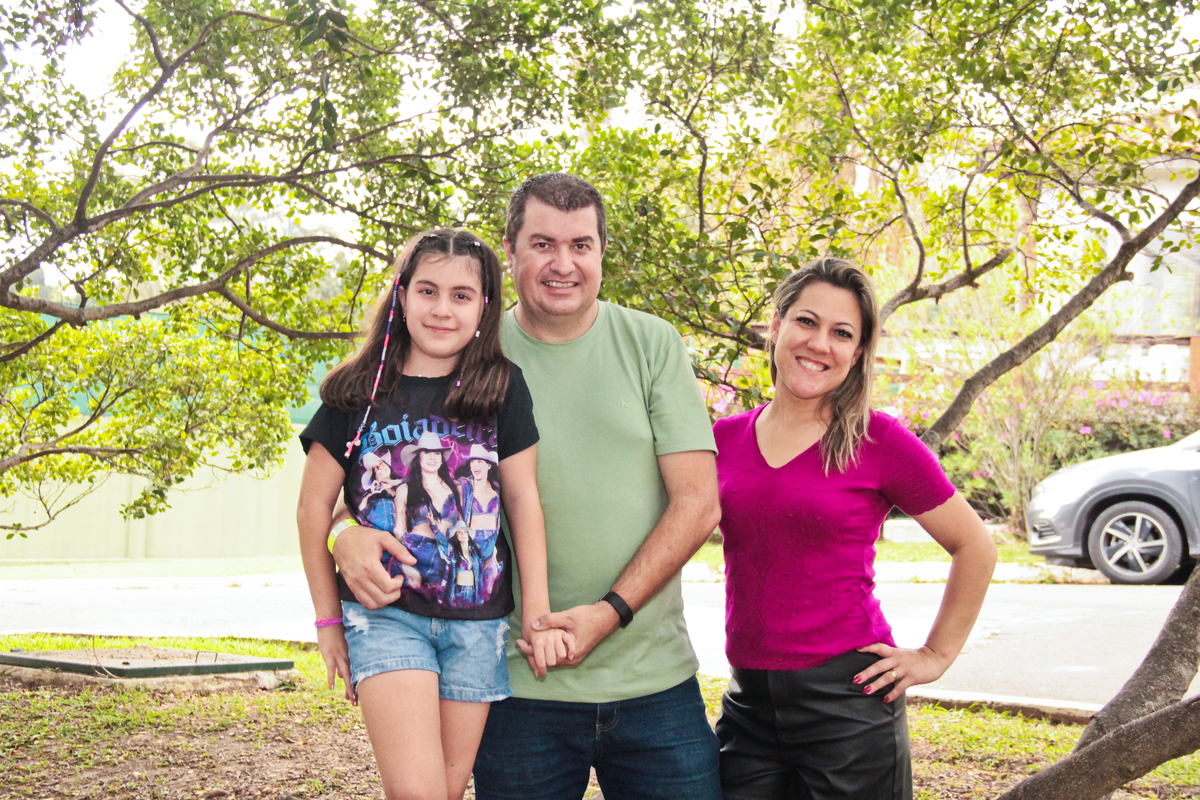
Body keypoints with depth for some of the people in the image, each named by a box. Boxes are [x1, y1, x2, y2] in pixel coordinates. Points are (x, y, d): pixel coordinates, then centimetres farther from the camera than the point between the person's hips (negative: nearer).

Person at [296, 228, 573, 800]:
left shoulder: (502, 388, 2)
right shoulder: (359, 393, 0)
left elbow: (523, 500, 3)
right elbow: (314, 506, 5)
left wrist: (537, 614, -1)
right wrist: (328, 618, 6)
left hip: (477, 618, 2)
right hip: (385, 613, -2)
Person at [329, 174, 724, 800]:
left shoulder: (652, 344, 1)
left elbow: (697, 503, -3)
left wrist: (610, 612, -15)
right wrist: (352, 536, -19)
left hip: (656, 682, 0)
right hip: (520, 685, 0)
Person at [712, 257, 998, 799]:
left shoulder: (879, 443, -6)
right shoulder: (725, 438, 4)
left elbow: (974, 546, 2)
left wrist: (936, 655, 3)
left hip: (847, 698, -3)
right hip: (748, 704, 4)